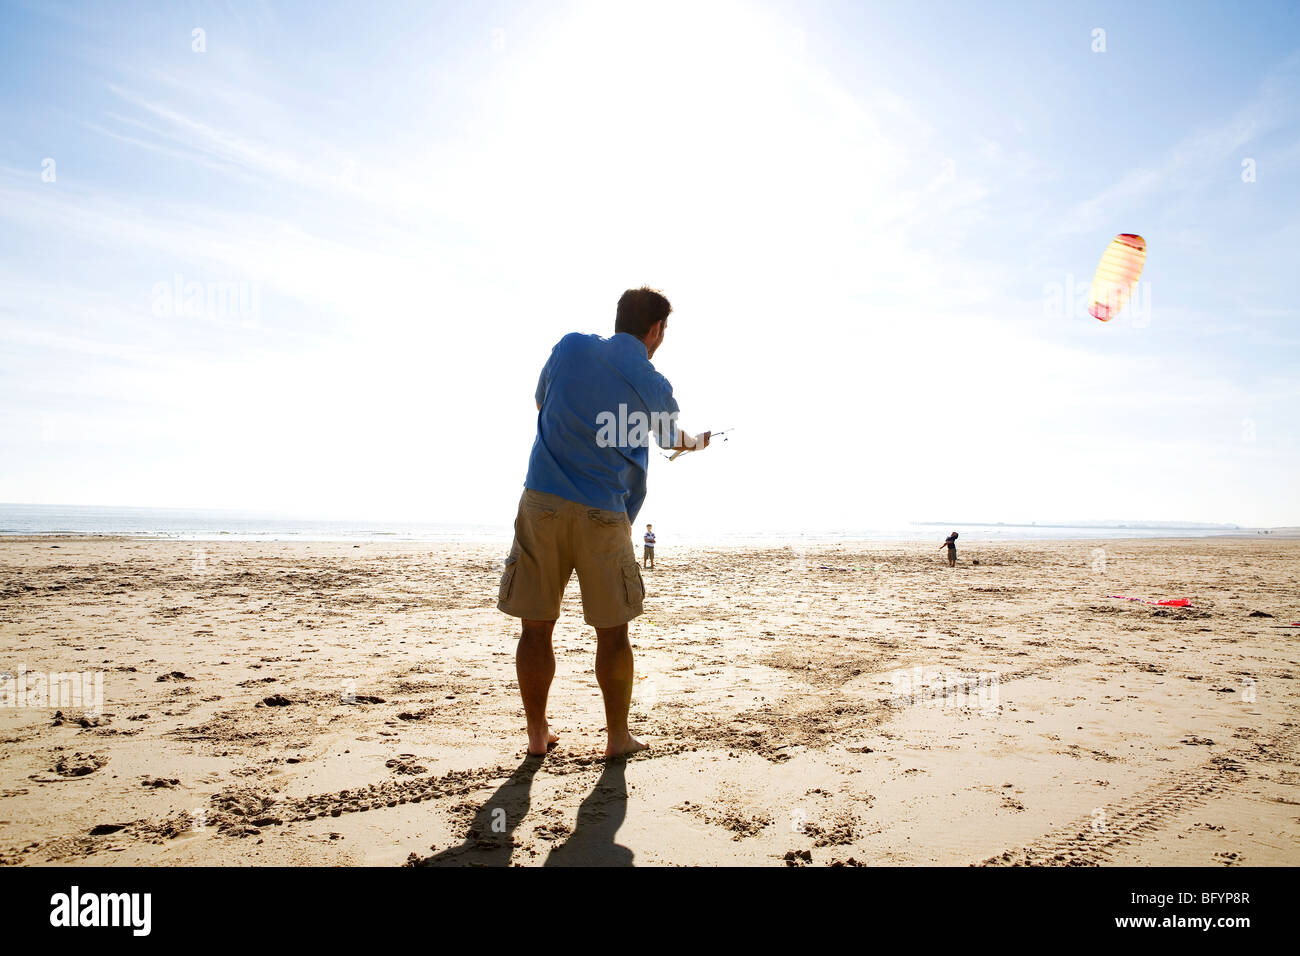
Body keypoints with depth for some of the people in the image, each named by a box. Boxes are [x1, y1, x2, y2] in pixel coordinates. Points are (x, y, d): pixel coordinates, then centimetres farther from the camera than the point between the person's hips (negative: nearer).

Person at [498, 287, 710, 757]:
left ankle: (537, 733, 21)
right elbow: (672, 438, 21)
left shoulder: (570, 347, 4)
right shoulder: (655, 386, 2)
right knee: (612, 631, 12)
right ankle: (618, 736, 23)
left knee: (536, 626, 11)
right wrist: (697, 441, 45)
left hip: (542, 502, 2)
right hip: (604, 515, -1)